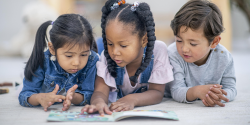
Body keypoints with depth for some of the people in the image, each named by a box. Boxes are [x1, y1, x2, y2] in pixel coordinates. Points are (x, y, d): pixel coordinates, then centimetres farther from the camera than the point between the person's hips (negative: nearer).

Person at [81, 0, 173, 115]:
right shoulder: (107, 56, -14)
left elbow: (157, 92, -17)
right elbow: (101, 91, -22)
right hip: (113, 112, 1)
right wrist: (98, 102, -47)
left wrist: (132, 99, -36)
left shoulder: (158, 51, -19)